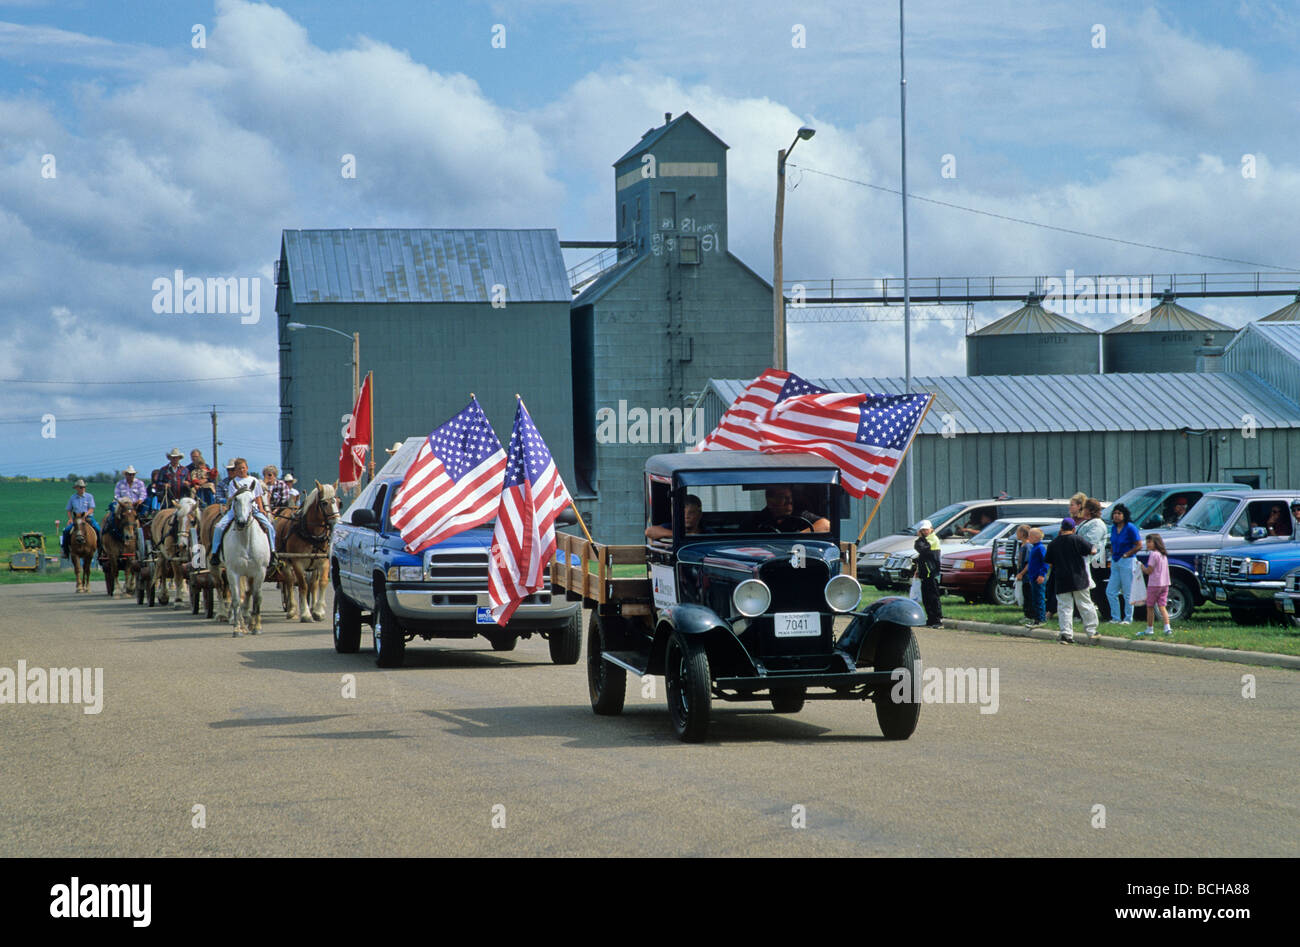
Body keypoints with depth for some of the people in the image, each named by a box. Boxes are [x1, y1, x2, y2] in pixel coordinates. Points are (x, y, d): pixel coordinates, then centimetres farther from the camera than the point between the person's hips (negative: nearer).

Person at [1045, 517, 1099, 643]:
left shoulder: (1053, 543, 3)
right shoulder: (1077, 539, -6)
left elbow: (1049, 563, 9)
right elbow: (1092, 551, -6)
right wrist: (1093, 547, 16)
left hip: (1061, 582, 2)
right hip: (1078, 580, -2)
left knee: (1064, 607, 2)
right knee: (1085, 605, 9)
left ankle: (1066, 633, -7)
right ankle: (1091, 631, 11)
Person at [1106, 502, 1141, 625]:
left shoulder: (1130, 528, -11)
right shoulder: (1113, 528, 10)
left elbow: (1139, 545, -12)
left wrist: (1126, 555, -12)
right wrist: (1112, 555, 10)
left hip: (1127, 561, -8)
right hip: (1115, 562, 8)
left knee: (1128, 592, -2)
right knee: (1110, 592, 5)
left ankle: (1128, 619, 5)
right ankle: (1115, 618, 13)